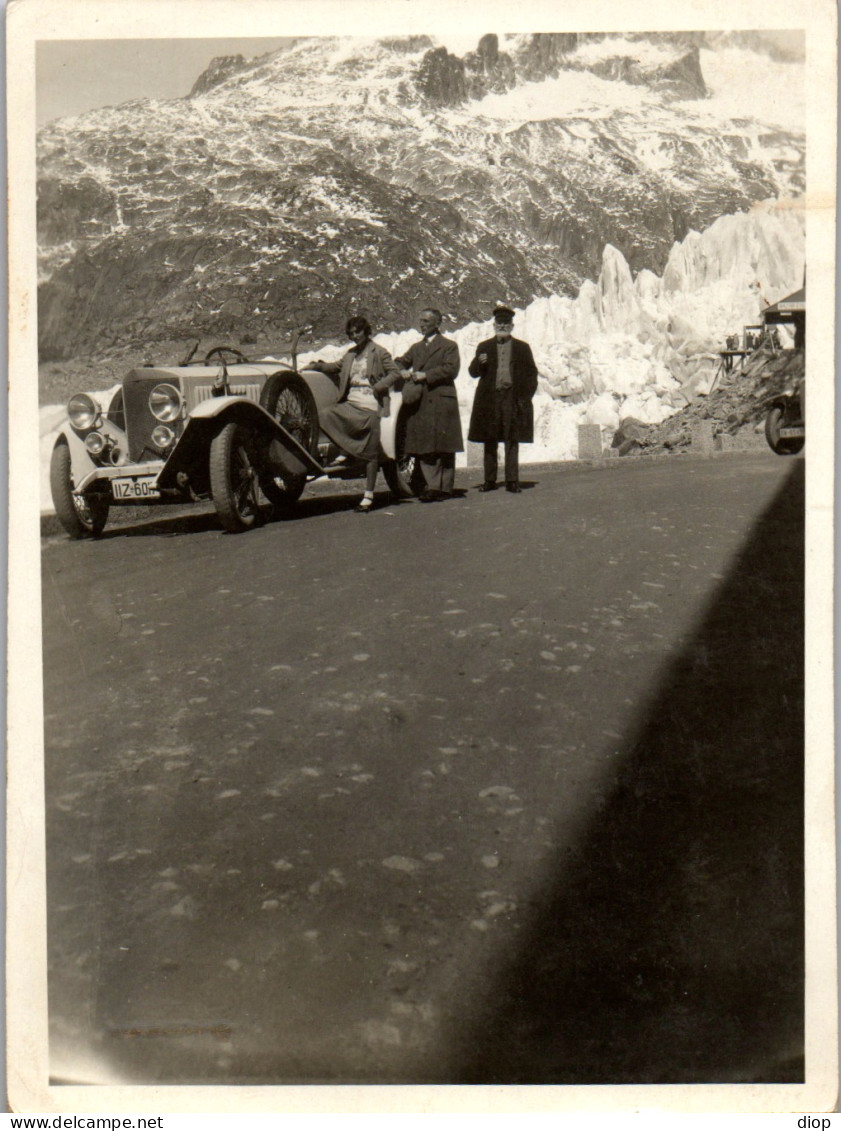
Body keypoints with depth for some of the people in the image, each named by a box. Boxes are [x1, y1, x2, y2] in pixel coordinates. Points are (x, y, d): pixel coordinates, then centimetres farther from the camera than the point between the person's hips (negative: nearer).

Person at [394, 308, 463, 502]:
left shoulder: (449, 346, 4)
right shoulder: (416, 347, 23)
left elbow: (451, 369, -9)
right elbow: (400, 362, 22)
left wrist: (426, 375, -14)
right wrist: (403, 371, -2)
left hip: (441, 401, -5)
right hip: (420, 404, 5)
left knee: (444, 447, -2)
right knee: (424, 448, 0)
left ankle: (445, 488, 3)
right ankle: (432, 486, 2)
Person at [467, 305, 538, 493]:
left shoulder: (522, 347, 10)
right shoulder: (484, 347, 13)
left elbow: (532, 374, 10)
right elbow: (473, 372, 9)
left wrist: (526, 397, -1)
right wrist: (479, 363, -13)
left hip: (514, 399, -1)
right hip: (489, 399, 1)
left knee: (512, 441, -2)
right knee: (490, 441, 3)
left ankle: (512, 481, -1)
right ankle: (490, 480, 8)